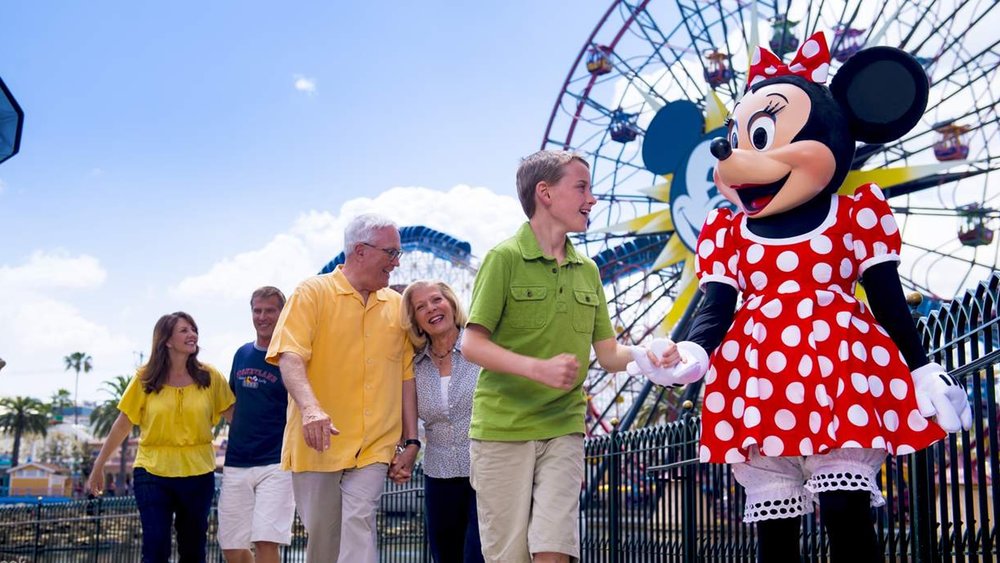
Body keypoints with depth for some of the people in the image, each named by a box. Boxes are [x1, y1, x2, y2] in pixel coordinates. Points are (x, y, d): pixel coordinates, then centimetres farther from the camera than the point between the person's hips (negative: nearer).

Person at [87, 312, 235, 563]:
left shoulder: (210, 377, -1)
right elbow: (122, 425, 4)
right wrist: (98, 467, 9)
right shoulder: (145, 379, -2)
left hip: (197, 474, 1)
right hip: (152, 472, -1)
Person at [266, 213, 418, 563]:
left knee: (359, 524, -13)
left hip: (374, 444, 2)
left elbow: (406, 375, 12)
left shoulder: (397, 305, 11)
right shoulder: (313, 293, -1)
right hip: (318, 442, -1)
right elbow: (290, 358, -12)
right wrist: (311, 408, -29)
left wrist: (410, 439, 8)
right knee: (321, 535, 8)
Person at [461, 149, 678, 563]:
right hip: (502, 429, -4)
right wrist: (540, 368, -23)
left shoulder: (587, 270, 11)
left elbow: (607, 353, 12)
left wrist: (646, 357, -10)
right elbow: (472, 344, -10)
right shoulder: (504, 258, -6)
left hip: (563, 428, 4)